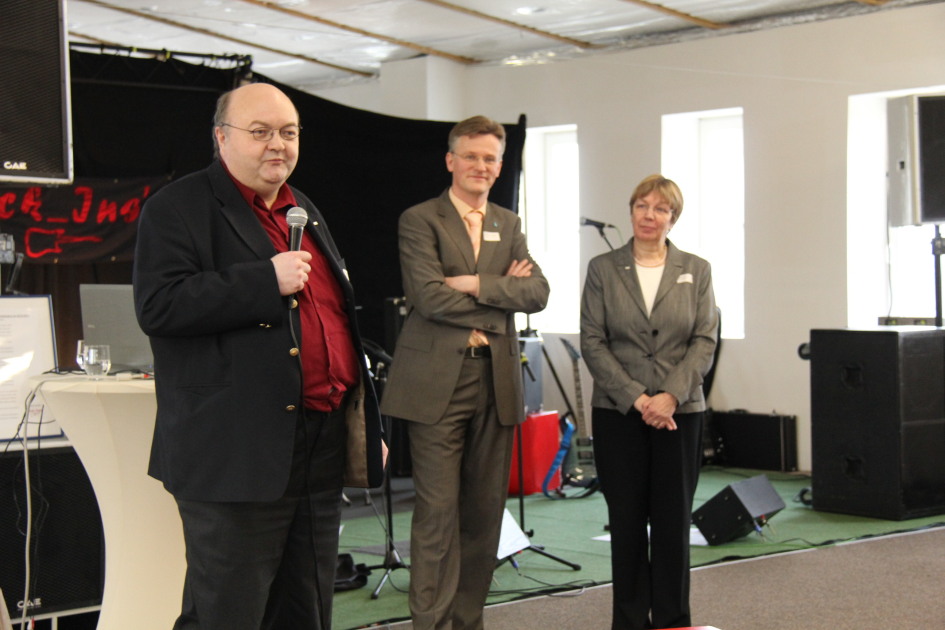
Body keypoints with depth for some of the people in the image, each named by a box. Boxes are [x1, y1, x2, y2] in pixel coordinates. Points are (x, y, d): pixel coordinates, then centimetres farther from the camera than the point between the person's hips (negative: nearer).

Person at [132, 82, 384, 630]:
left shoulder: (306, 212, 20)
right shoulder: (180, 209, -4)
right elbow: (158, 305, -19)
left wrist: (368, 426, 22)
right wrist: (266, 281, -19)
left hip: (322, 450, 8)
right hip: (239, 456, -7)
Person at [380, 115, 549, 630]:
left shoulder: (508, 225, 17)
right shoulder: (419, 220, 1)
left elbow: (537, 293, 3)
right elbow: (430, 296, -14)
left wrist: (475, 284, -10)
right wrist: (501, 291, -6)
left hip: (496, 381, 5)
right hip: (437, 383, -5)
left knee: (486, 510, 8)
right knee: (438, 510, -6)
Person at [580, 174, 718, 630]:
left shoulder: (696, 271, 6)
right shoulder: (602, 269, 4)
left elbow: (705, 341, 0)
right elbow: (592, 342, -2)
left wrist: (671, 395, -14)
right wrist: (635, 398, -11)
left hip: (679, 412, 1)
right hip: (617, 413, 0)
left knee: (673, 522, 3)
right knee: (626, 521, 4)